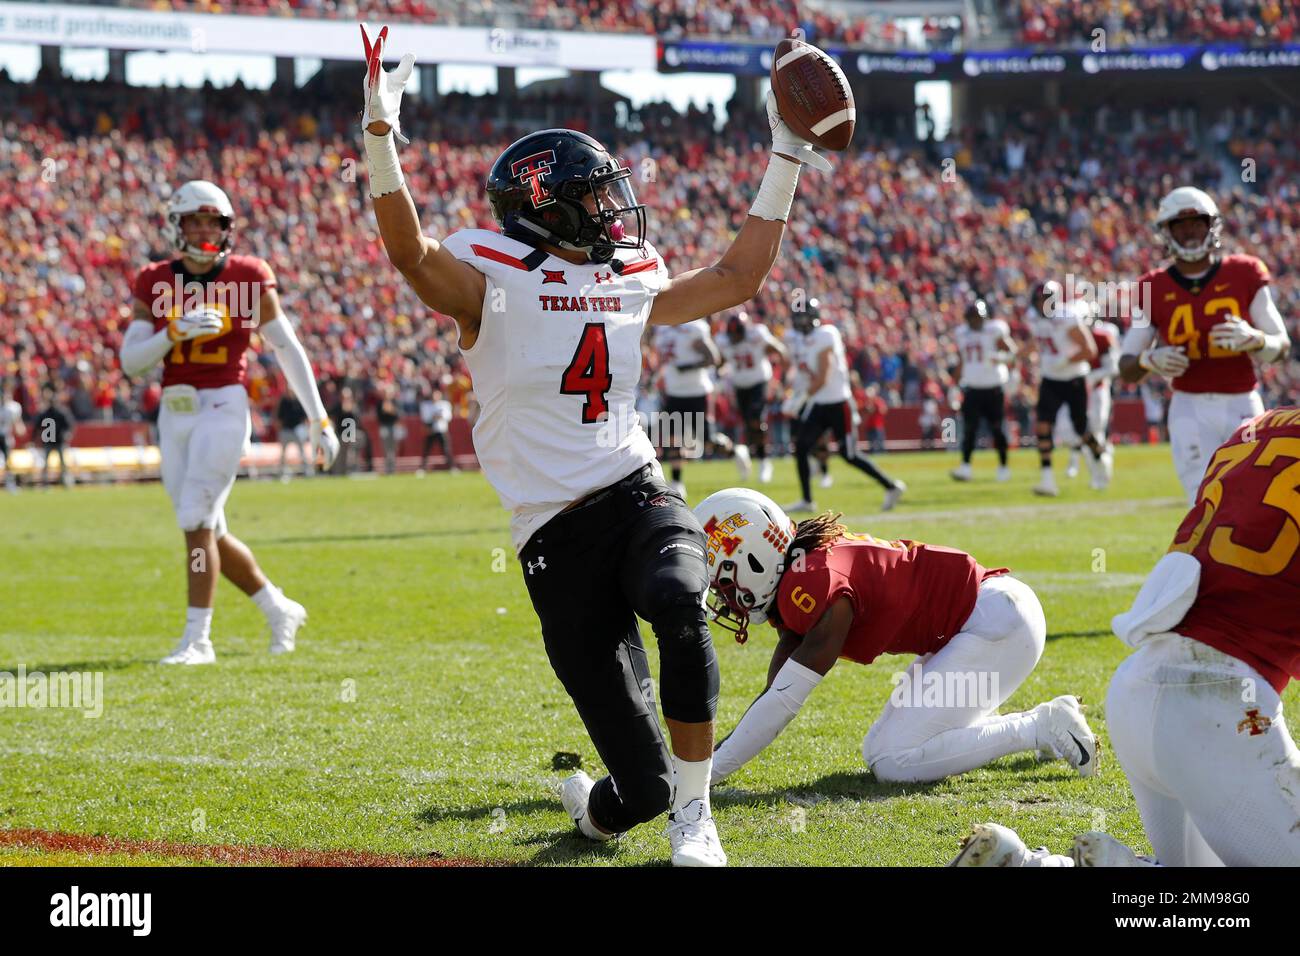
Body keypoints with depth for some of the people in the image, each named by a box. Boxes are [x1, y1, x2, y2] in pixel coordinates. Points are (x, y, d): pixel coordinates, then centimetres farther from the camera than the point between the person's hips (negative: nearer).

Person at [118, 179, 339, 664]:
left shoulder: (248, 278, -2)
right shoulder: (155, 283, 5)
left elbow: (289, 351, 2)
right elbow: (130, 361, 0)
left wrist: (319, 420, 1)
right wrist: (175, 333, -18)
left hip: (223, 407, -5)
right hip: (174, 411, 5)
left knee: (196, 519, -15)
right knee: (208, 530, 9)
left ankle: (197, 638, -10)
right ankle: (278, 610, 28)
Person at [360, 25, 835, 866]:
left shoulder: (630, 283, 17)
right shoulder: (492, 283, -1)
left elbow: (738, 278, 28)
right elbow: (411, 253, -19)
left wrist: (785, 164, 28)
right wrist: (380, 135, -32)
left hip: (640, 497, 4)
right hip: (558, 538, -4)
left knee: (678, 604, -37)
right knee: (643, 787, -6)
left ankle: (693, 816, -19)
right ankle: (594, 804, 35)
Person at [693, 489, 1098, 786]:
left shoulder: (815, 588, -21)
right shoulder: (799, 578, 7)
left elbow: (782, 701, -21)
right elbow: (776, 696, 8)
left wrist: (705, 774, -18)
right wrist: (708, 757, 3)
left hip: (997, 620, -10)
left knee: (893, 763, -12)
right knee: (879, 750, 13)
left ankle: (1042, 729, -7)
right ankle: (1041, 728, 13)